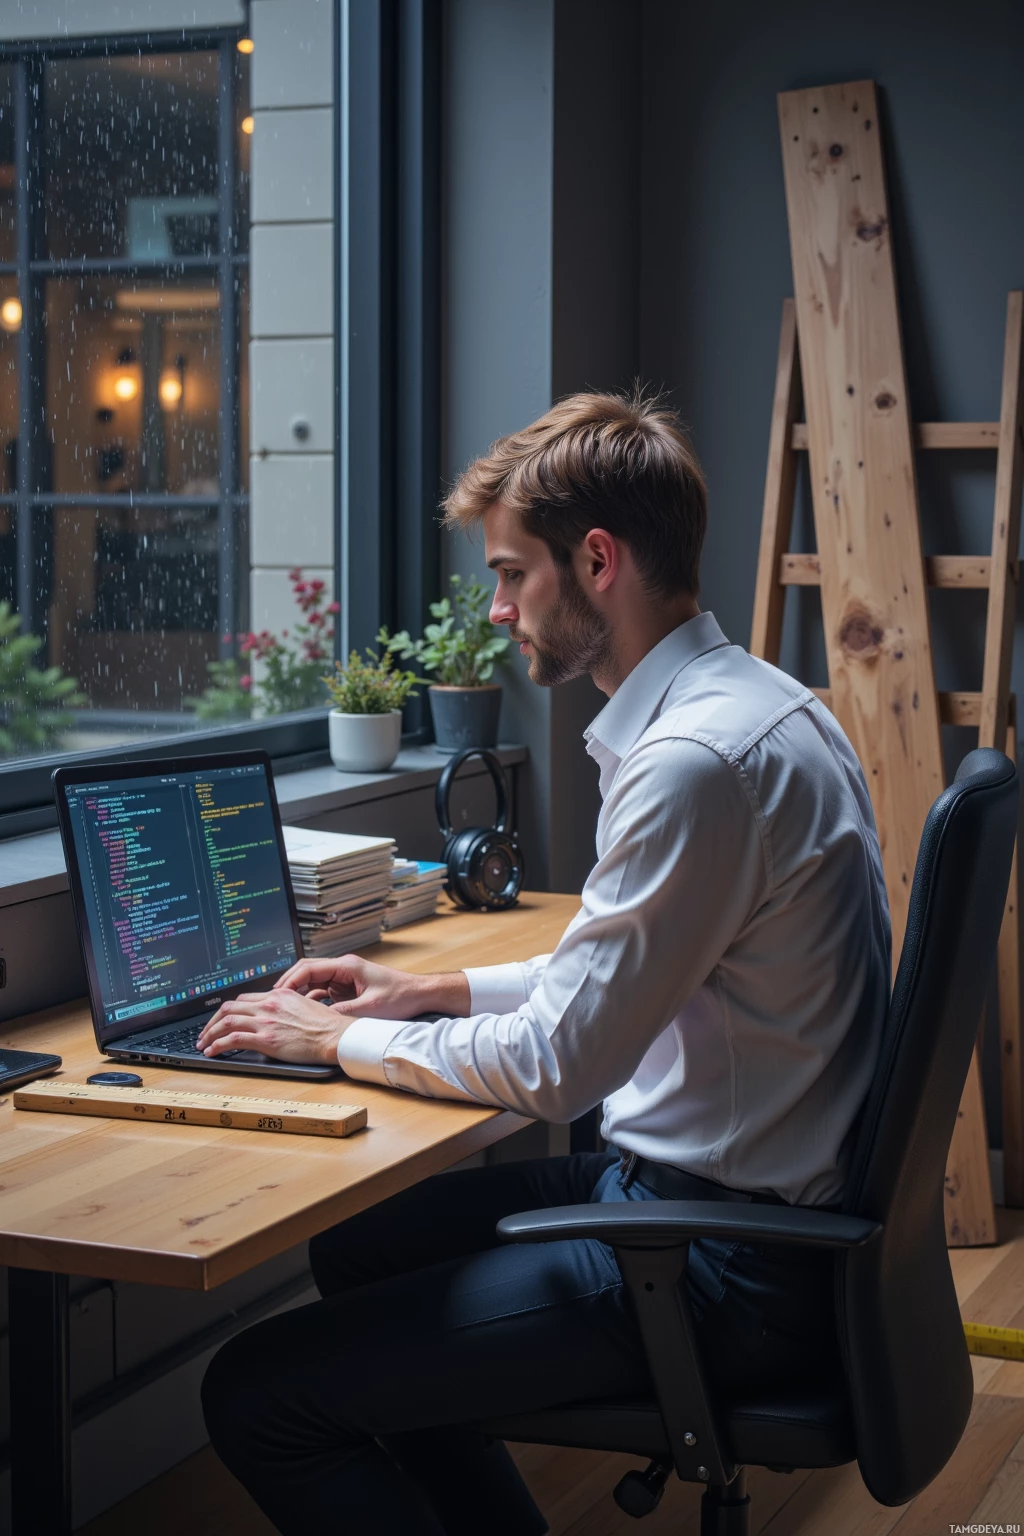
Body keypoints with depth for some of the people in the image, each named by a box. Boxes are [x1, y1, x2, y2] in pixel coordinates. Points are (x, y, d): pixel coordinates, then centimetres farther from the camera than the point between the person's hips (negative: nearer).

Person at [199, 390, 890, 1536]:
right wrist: (440, 992, 16)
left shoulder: (698, 761, -24)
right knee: (356, 1246, 26)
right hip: (715, 1188, 10)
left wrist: (342, 1040, -6)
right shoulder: (744, 703, 9)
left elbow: (556, 1066, -20)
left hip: (727, 1267, -10)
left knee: (257, 1396, -12)